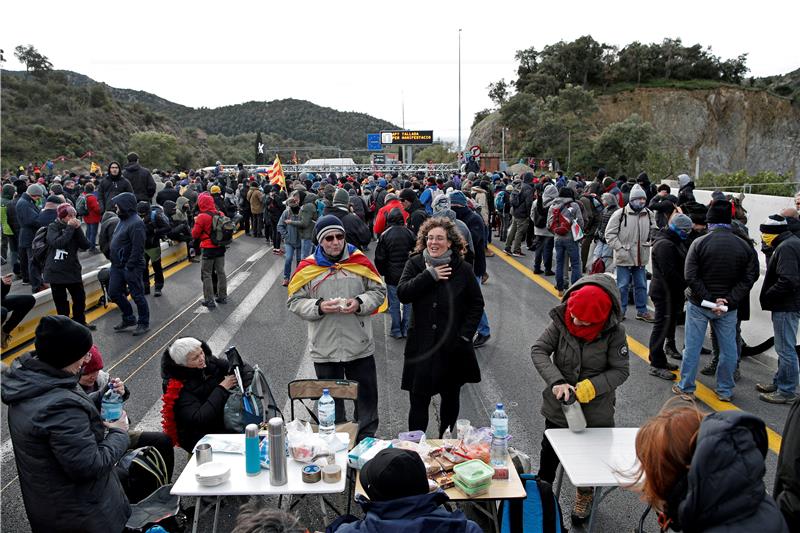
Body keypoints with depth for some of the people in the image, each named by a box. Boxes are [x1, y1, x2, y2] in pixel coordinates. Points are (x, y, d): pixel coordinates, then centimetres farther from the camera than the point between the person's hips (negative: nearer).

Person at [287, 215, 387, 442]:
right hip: (324, 349, 0)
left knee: (366, 395, 12)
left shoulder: (359, 261, -1)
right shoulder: (308, 267, -3)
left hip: (360, 346, 0)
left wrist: (360, 303, -14)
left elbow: (378, 291, 4)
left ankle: (367, 438, 30)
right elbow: (294, 301, 0)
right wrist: (319, 307, -16)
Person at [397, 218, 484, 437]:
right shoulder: (415, 264, -1)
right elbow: (402, 293, -15)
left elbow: (476, 304, 3)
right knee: (418, 400, 2)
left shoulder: (463, 269, -3)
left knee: (451, 398, 17)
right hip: (421, 346, 0)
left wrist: (465, 335, -6)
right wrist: (430, 275, -20)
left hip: (453, 347, 1)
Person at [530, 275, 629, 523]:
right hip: (558, 406, 1)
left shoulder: (614, 332, -21)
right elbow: (538, 350, -19)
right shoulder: (562, 320, -18)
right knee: (549, 453, 19)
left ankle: (585, 494, 52)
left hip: (596, 409, -1)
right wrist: (556, 381, -32)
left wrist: (593, 386, -31)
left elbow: (621, 370, -15)